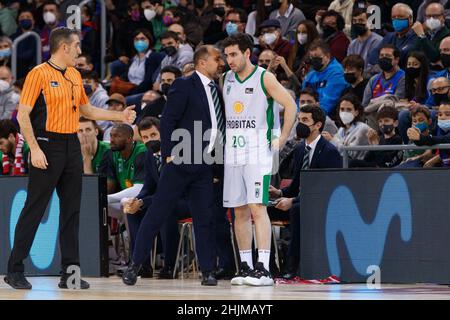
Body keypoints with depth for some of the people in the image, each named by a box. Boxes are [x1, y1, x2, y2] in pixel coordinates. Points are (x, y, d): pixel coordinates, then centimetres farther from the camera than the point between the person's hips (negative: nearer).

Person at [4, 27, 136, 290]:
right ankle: (15, 270, 1)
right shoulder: (39, 74, -8)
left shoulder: (75, 75, 14)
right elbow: (23, 115, -11)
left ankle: (70, 271, 9)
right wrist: (35, 149, -17)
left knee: (72, 210, 5)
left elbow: (87, 110, 26)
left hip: (72, 147, 7)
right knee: (34, 210, -5)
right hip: (48, 146, -7)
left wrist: (119, 116, 17)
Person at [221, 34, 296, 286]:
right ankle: (246, 267, 13)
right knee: (239, 211, 7)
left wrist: (282, 140, -11)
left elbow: (291, 106, -9)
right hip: (233, 153, 6)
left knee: (258, 208, -14)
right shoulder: (227, 79, 12)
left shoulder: (264, 78, -6)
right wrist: (222, 137, 15)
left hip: (258, 152, -6)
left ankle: (264, 269, -17)